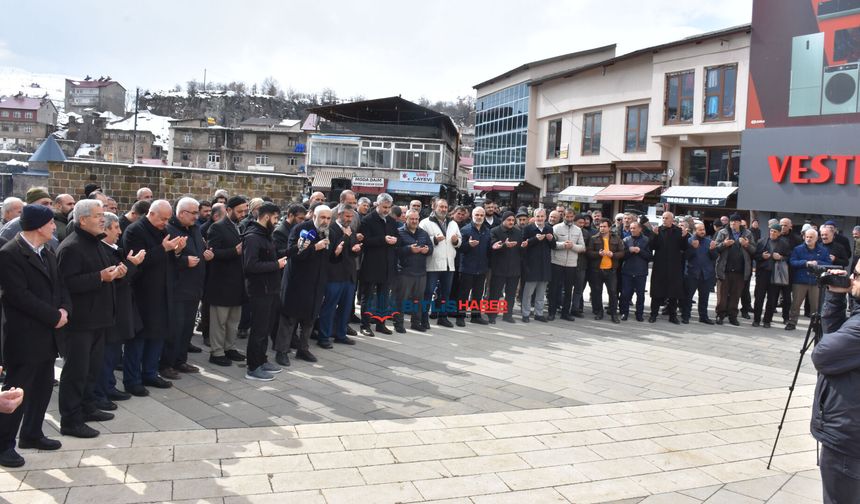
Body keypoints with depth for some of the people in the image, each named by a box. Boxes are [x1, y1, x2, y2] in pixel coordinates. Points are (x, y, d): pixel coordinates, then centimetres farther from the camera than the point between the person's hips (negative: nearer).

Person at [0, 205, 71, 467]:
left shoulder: (48, 253, 12)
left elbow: (60, 285, 13)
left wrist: (64, 309, -7)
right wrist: (54, 316, -17)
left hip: (47, 333, 8)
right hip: (24, 336, -8)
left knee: (44, 387, 15)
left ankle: (32, 434, 29)